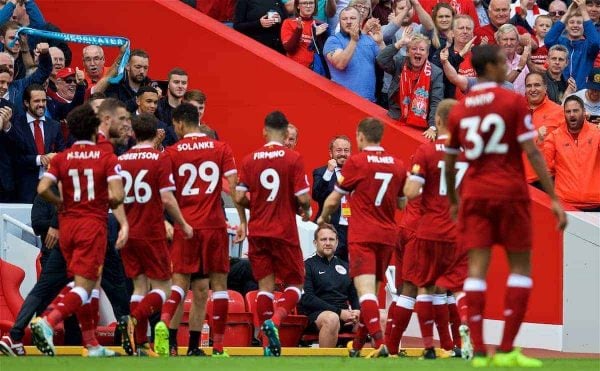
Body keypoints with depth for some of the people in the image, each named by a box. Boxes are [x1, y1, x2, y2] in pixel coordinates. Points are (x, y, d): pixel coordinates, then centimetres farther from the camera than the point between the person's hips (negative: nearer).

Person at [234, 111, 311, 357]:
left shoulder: (250, 159, 2)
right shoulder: (293, 159, -7)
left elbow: (239, 198, -1)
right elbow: (303, 198, -11)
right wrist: (306, 211, 11)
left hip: (257, 232, 3)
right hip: (285, 232, -3)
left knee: (265, 285, 8)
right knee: (295, 283, 10)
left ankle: (268, 345, 4)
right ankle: (275, 320, -17)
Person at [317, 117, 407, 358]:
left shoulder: (356, 162, -6)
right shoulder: (397, 165, 8)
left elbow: (333, 201, 1)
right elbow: (402, 203, 19)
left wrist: (323, 217, 21)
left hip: (362, 236, -6)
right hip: (388, 236, 6)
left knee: (365, 290, -15)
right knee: (372, 290, 16)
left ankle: (380, 344, -32)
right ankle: (357, 346, 25)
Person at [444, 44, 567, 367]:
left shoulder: (458, 110, 8)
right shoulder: (513, 101, -5)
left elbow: (449, 162, 14)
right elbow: (532, 152, -10)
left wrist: (452, 201, 29)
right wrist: (553, 197, -9)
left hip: (474, 194, 4)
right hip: (510, 192, -4)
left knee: (477, 267, 0)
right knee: (520, 266, 6)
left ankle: (478, 351, -6)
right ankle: (507, 350, 0)